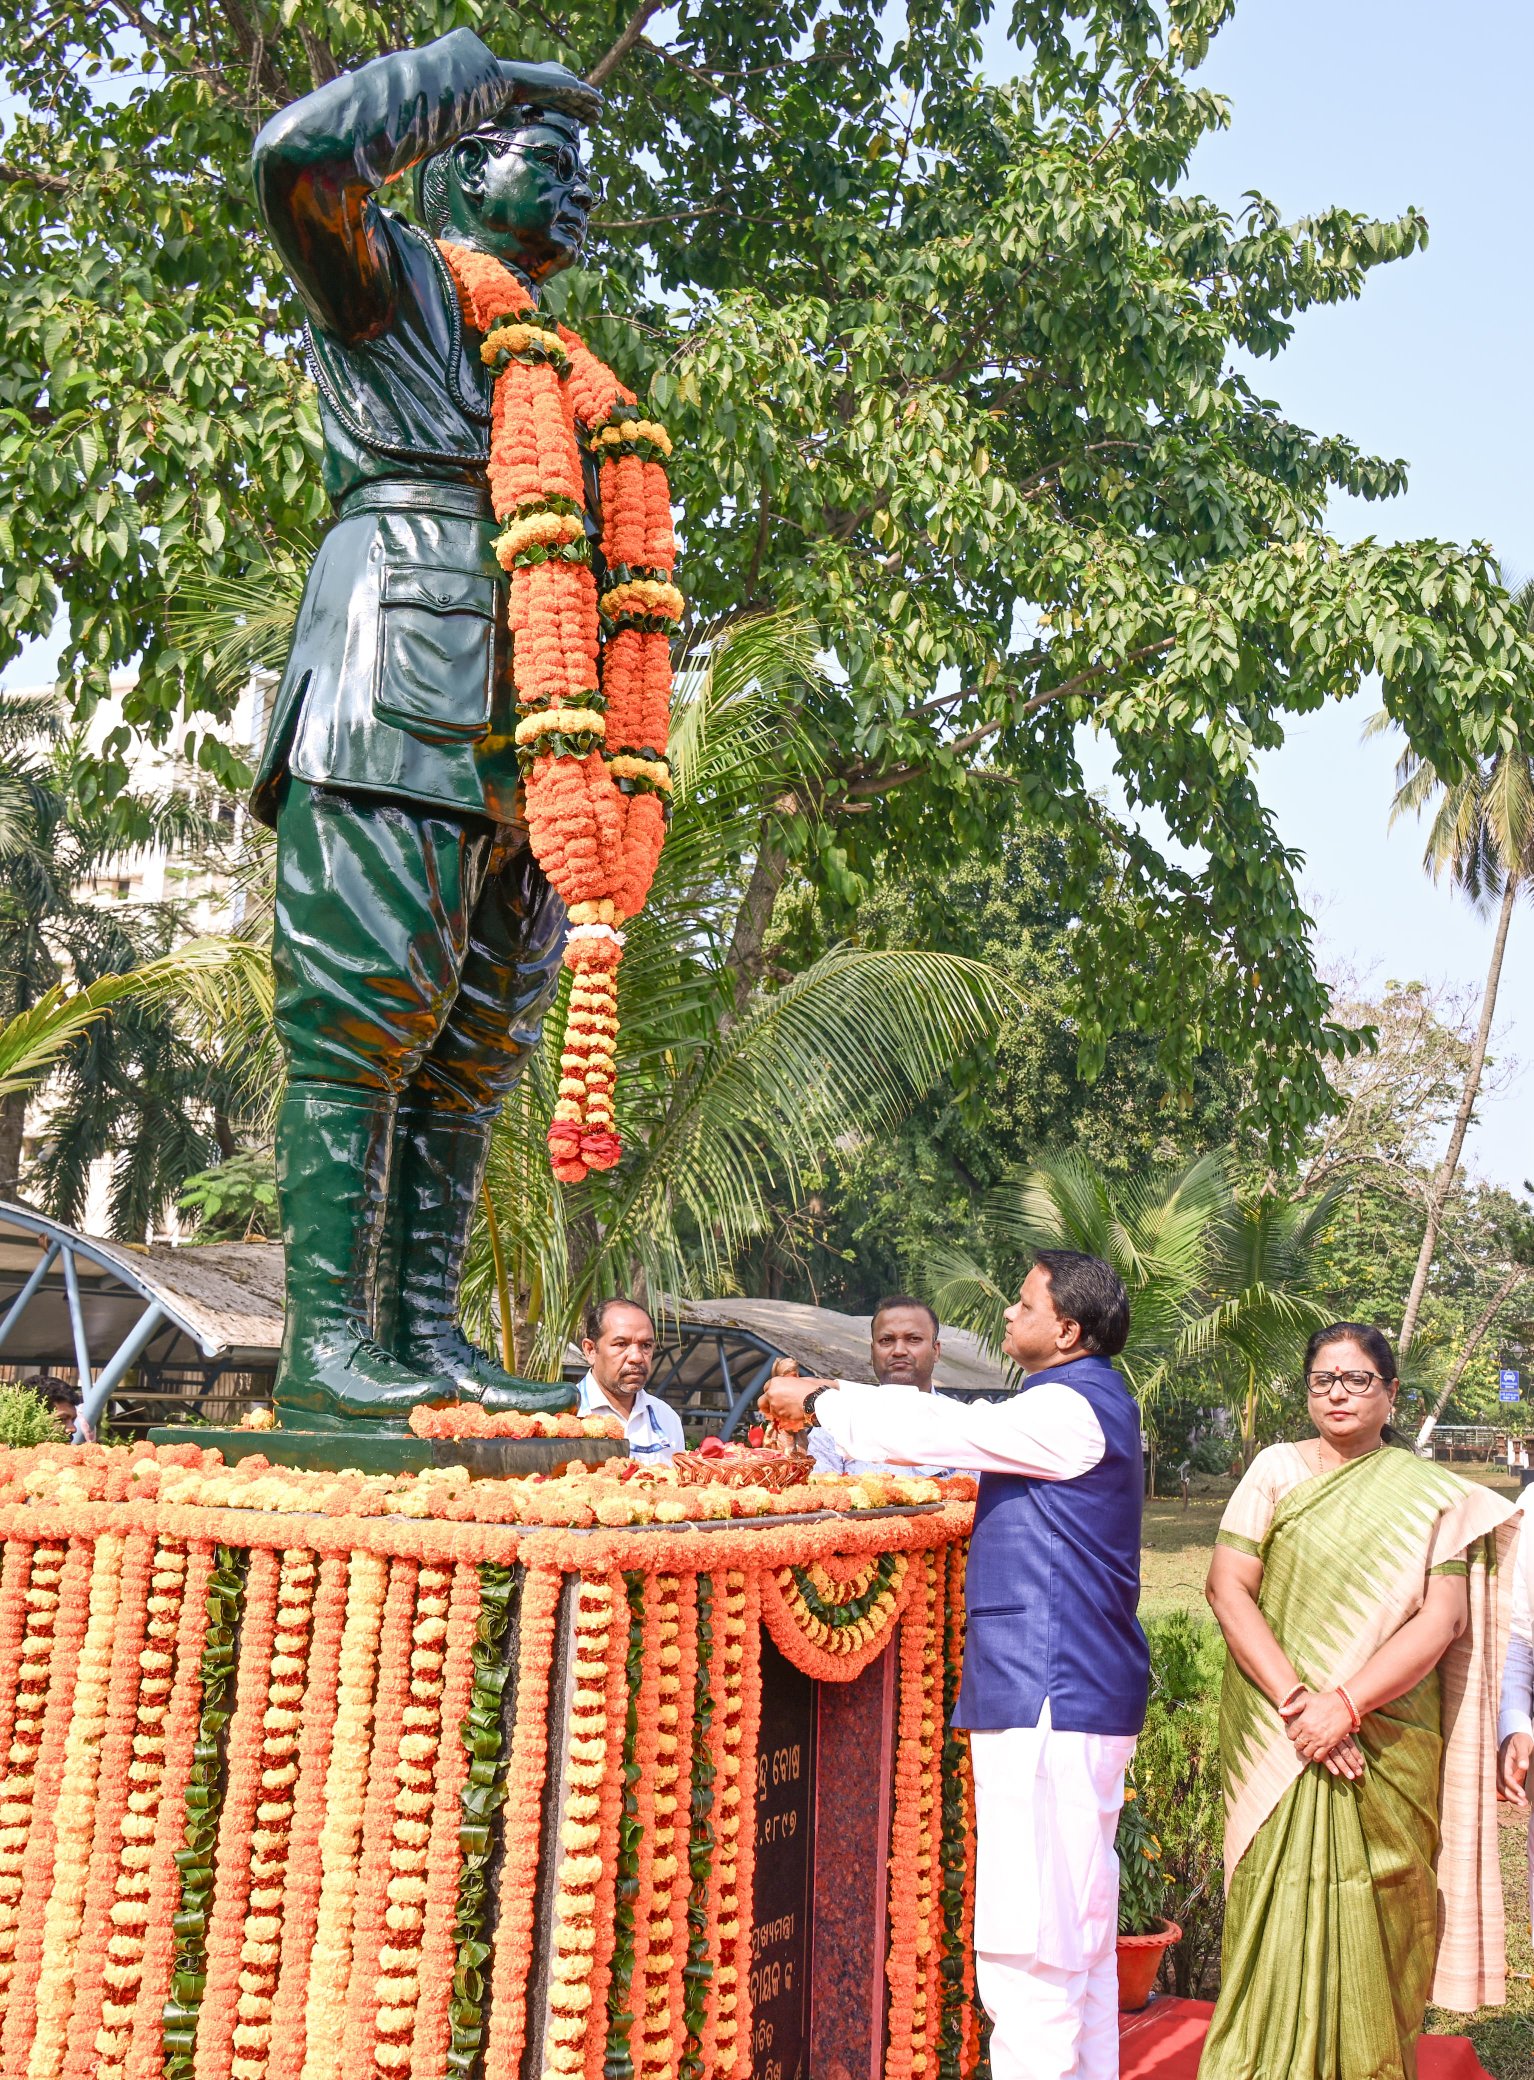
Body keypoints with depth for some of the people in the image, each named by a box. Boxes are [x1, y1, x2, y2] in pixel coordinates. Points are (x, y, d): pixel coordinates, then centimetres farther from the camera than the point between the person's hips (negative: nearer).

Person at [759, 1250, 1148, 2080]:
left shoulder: (1072, 1409, -15)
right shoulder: (1079, 1405, 18)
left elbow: (937, 1430, -16)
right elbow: (953, 1420, 20)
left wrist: (817, 1404, -3)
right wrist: (834, 1393, 15)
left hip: (1051, 1699, -11)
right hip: (1078, 1698, 11)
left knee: (1027, 1936, -10)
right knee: (1077, 1929, 17)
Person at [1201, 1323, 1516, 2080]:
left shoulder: (1434, 1495, 6)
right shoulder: (1276, 1470, 6)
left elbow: (1443, 1619, -4)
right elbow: (1228, 1587, -3)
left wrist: (1345, 1704, -15)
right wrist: (1296, 1701, -14)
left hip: (1390, 1749, 1)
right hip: (1277, 1736, 0)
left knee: (1375, 1922, 3)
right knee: (1279, 1922, -4)